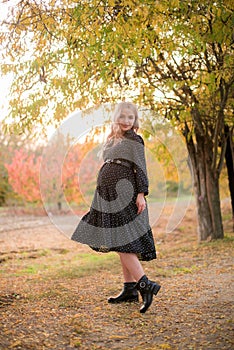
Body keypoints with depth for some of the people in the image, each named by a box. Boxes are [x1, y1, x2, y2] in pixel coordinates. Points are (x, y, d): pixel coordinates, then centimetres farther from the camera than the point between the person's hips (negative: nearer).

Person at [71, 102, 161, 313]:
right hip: (111, 195, 9)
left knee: (120, 240, -16)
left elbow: (141, 168, -10)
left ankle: (145, 284, -17)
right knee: (122, 242, 8)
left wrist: (141, 194, -18)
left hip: (124, 193, -9)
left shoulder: (134, 140, -3)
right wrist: (103, 198, 23)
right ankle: (130, 289, 13)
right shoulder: (113, 140, 20)